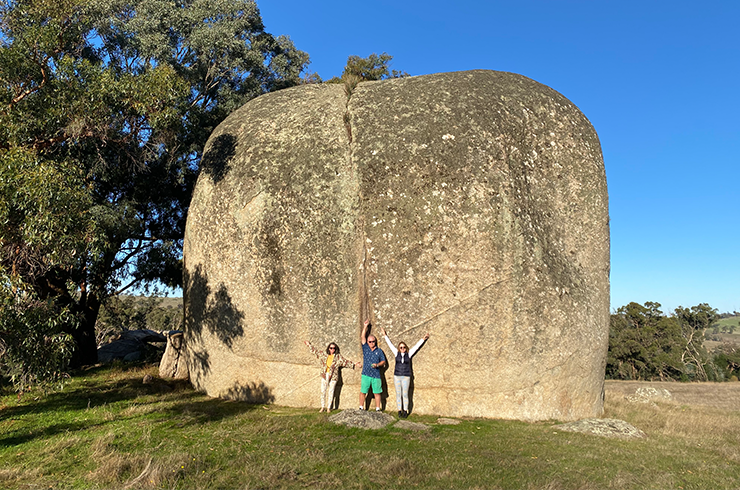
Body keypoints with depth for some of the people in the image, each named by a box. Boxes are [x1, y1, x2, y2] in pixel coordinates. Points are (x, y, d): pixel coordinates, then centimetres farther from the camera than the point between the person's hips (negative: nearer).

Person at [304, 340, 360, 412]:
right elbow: (316, 351, 15)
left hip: (333, 377, -2)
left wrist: (353, 364, -17)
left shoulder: (338, 357, 0)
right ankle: (322, 407, 17)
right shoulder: (324, 356, 7)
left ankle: (328, 408, 14)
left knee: (331, 392, 1)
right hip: (324, 376, 2)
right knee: (323, 391, 5)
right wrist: (309, 345, 20)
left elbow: (346, 361, -6)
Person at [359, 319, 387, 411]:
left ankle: (377, 409, 12)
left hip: (376, 375, 0)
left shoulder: (379, 351, 7)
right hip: (365, 375, 0)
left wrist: (377, 365, -11)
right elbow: (362, 337, 0)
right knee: (363, 392, 2)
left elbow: (383, 361, 8)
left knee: (377, 393, 3)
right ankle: (361, 408, 13)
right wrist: (365, 326, -1)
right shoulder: (365, 348, 7)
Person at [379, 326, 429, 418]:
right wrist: (385, 336, 14)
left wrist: (423, 339, 8)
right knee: (398, 394, 4)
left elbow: (416, 346, 7)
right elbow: (390, 344, 10)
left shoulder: (408, 354, 4)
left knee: (405, 395, 0)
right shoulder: (397, 353, 5)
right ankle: (399, 411, 12)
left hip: (406, 377, -1)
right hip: (397, 376, 1)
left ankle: (405, 411, 8)